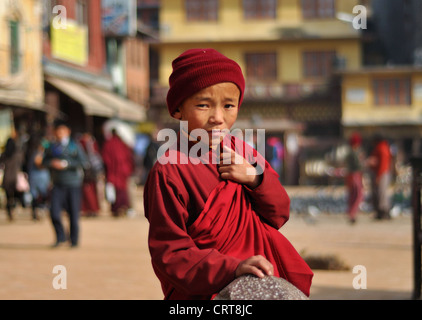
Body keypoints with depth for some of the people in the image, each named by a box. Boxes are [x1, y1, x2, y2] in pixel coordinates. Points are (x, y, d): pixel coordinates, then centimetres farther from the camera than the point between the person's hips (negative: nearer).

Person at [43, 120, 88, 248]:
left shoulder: (75, 146, -1)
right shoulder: (52, 147, 10)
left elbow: (83, 162, -9)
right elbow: (44, 162, 10)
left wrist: (67, 163, -17)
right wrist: (53, 163, -12)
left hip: (73, 185, -2)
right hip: (58, 184, 2)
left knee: (73, 213, 1)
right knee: (54, 211, -11)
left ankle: (74, 240, 16)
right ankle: (61, 237, 7)